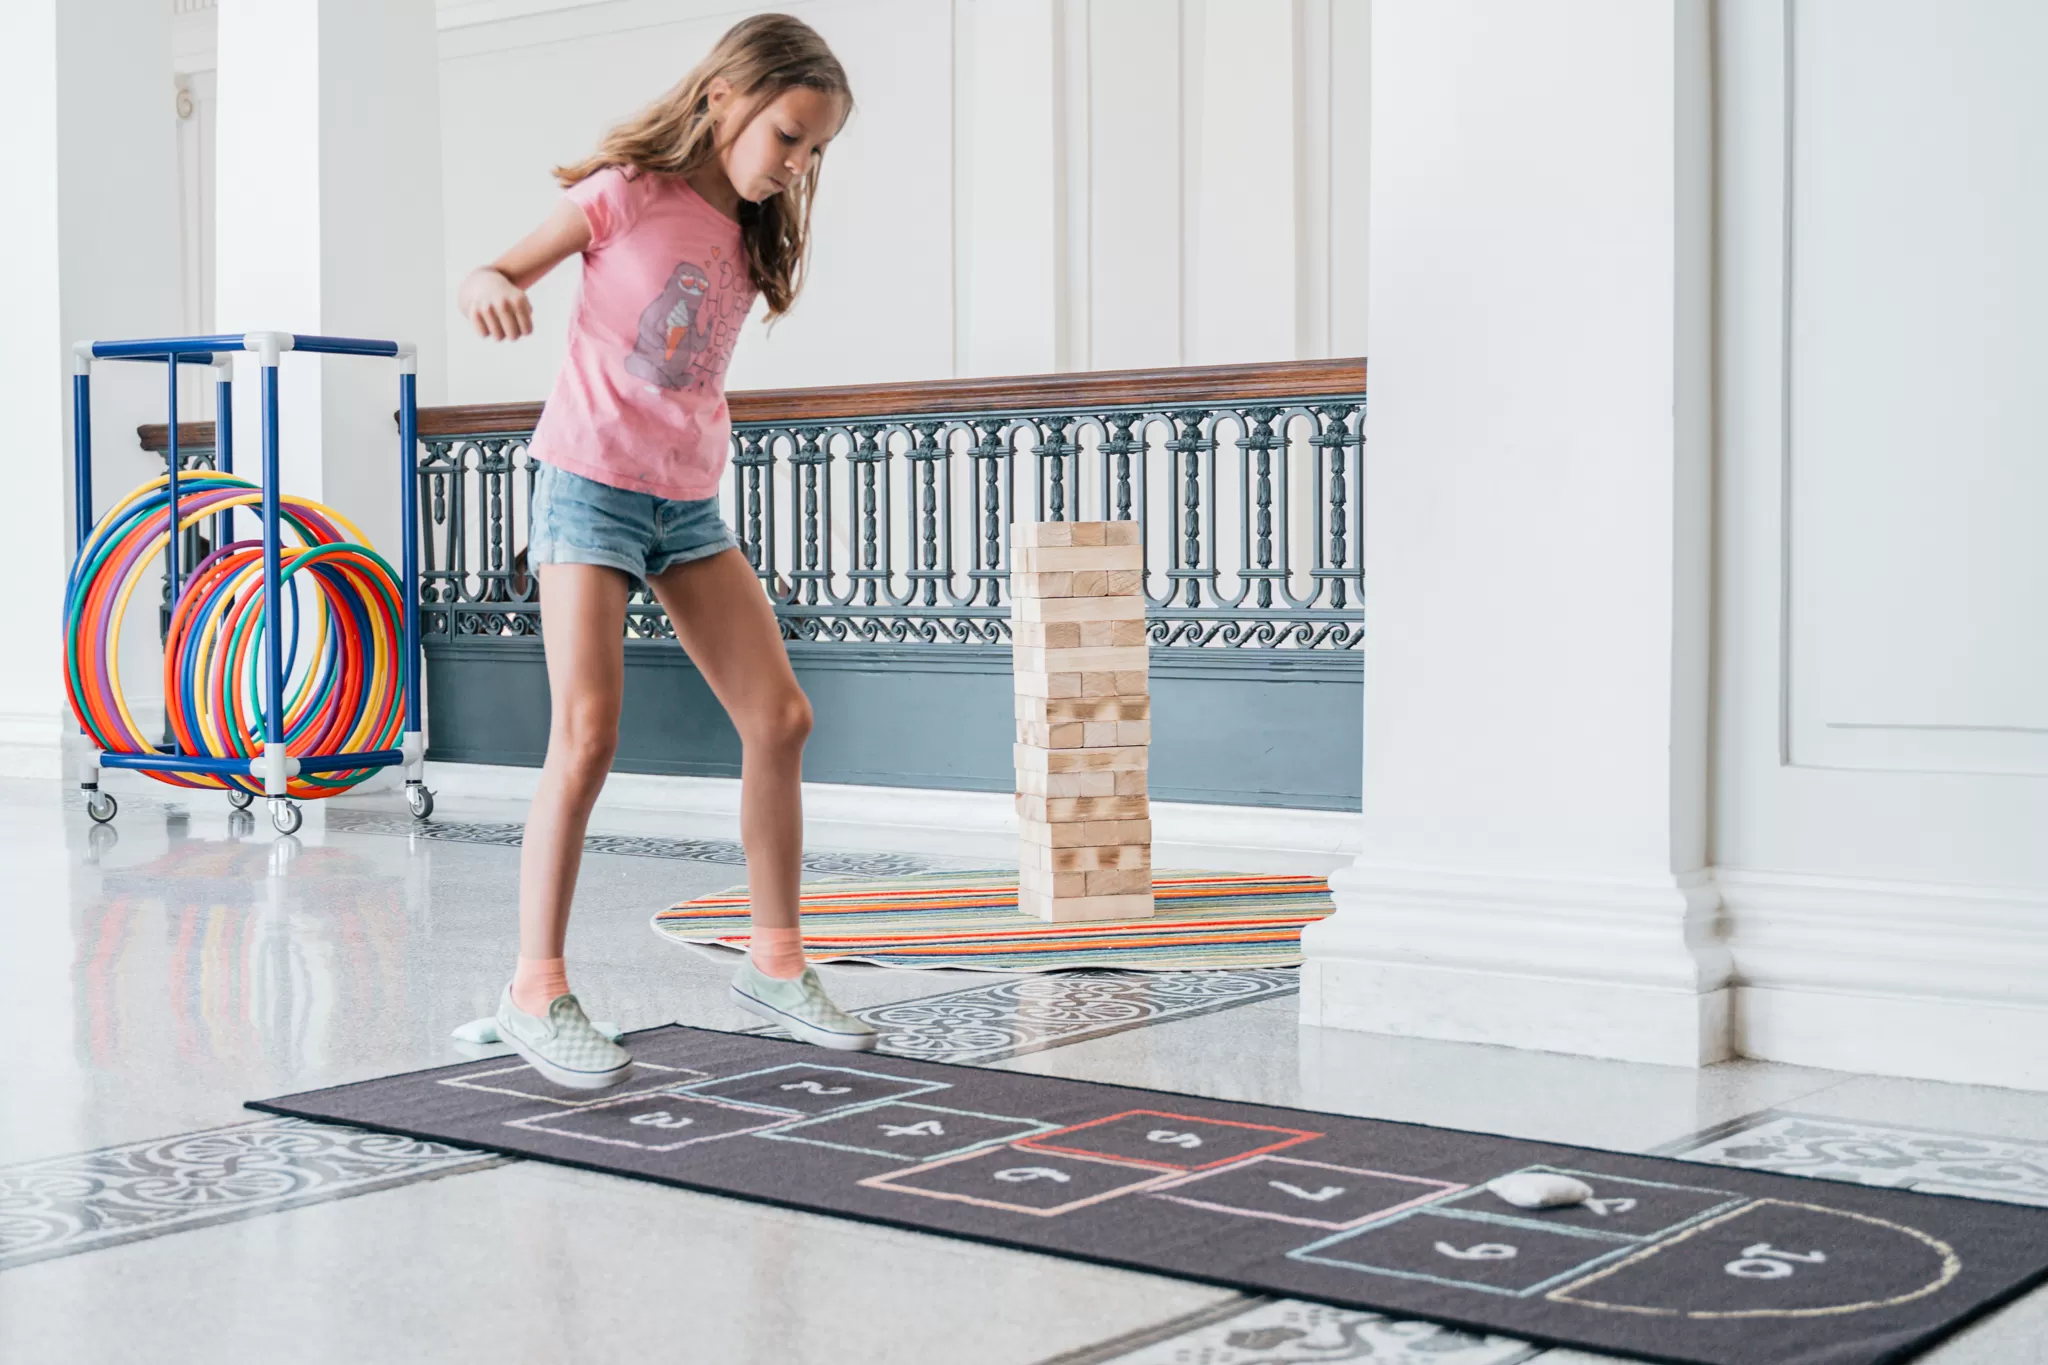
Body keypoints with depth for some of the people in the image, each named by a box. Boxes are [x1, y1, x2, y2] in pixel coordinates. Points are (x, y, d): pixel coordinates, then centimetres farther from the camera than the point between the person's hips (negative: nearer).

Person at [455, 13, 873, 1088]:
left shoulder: (748, 233, 9)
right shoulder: (626, 194, -8)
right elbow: (488, 280, -9)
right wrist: (494, 286, -28)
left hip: (690, 502, 7)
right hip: (591, 485, -6)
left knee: (780, 719, 1)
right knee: (587, 734, -15)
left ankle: (774, 961, 12)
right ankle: (536, 989, -6)